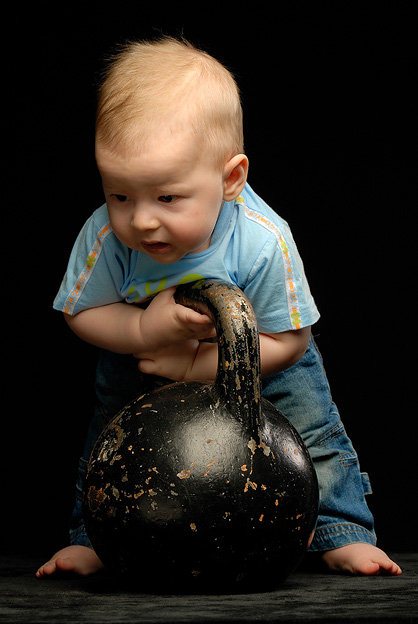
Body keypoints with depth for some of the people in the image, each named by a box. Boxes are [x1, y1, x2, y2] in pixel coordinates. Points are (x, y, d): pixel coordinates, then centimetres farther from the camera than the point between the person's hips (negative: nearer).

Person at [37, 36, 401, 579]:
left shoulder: (263, 241, -39)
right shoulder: (105, 237, -34)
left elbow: (288, 340, -28)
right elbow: (82, 312, -18)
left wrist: (198, 363, -35)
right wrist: (144, 329, -38)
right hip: (143, 360, 2)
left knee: (311, 426, -5)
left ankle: (341, 533, 14)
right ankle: (93, 535, 28)